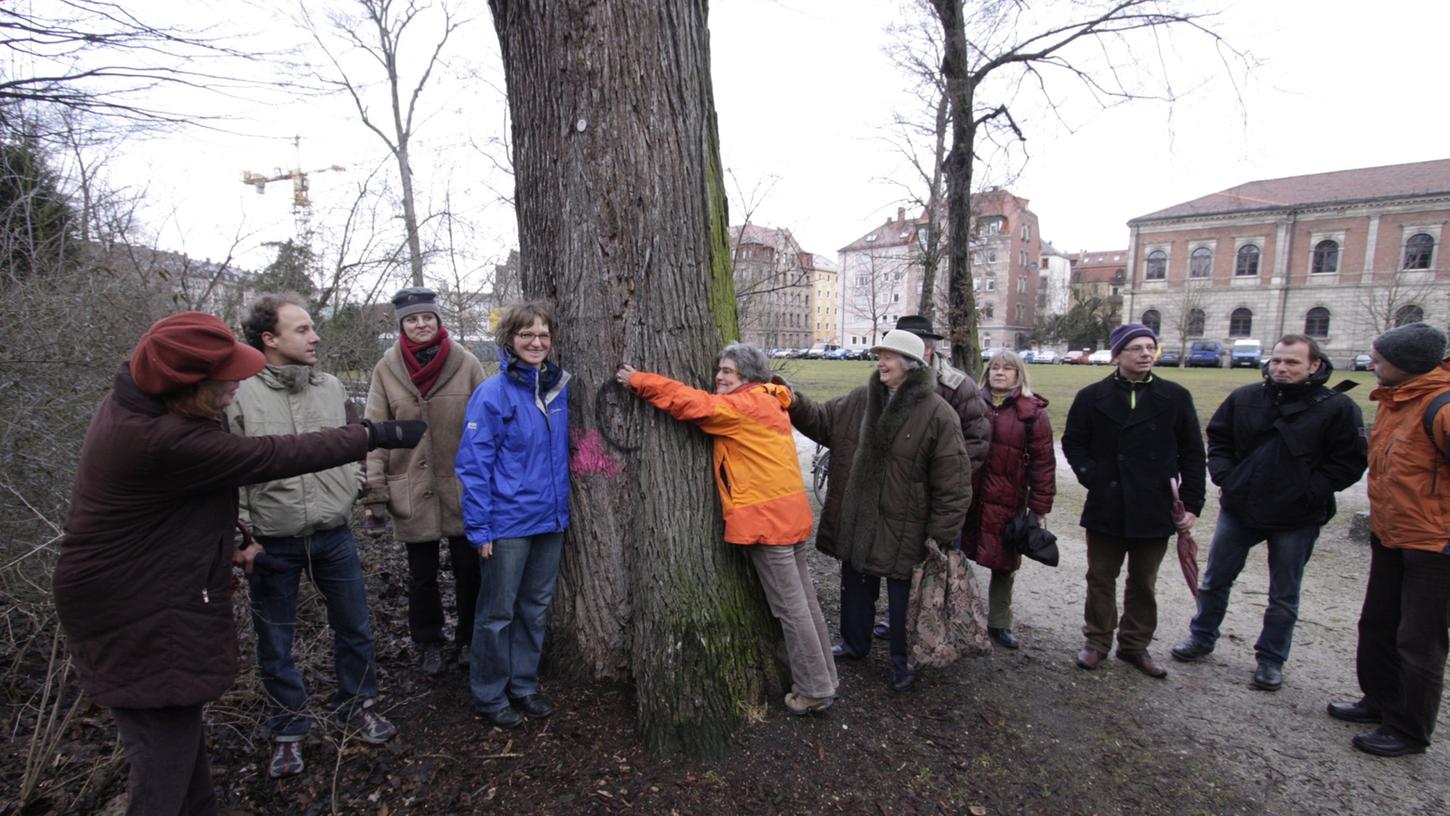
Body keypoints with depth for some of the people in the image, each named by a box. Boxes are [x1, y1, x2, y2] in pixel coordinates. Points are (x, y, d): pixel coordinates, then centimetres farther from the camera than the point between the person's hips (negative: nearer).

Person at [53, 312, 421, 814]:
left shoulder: (135, 404, 1)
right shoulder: (162, 440, -31)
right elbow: (273, 457, -27)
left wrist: (225, 553, 15)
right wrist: (373, 435, -19)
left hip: (145, 597, 10)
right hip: (141, 619, -10)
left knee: (180, 735, 24)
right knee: (166, 760, 4)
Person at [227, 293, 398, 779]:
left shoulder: (331, 387, 1)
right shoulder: (239, 395, -11)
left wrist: (351, 495, 7)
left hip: (334, 536, 3)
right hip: (271, 544, -3)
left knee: (354, 629, 15)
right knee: (275, 646, 13)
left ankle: (356, 706, 36)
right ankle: (288, 729, 34)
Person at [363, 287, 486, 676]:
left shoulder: (466, 364, -6)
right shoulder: (387, 368, -2)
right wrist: (374, 493, -4)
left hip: (462, 488, -1)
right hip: (412, 491, 1)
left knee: (469, 570, 12)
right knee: (422, 575, 15)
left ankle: (469, 639, 34)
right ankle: (428, 643, 36)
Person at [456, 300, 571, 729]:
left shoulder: (559, 387, 3)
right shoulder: (492, 394, -13)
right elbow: (473, 465, -13)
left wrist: (562, 507, 9)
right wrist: (480, 528, -14)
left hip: (550, 519, 6)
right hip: (508, 524, -5)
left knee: (536, 608, 17)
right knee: (498, 613, 9)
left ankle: (524, 684, 34)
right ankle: (489, 695, 28)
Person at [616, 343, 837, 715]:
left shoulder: (744, 405, -13)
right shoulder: (766, 403, 16)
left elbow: (691, 403, -15)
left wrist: (637, 380, -6)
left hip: (766, 517, -10)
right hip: (790, 514, 10)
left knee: (790, 607, 0)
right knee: (803, 599, 16)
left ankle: (814, 691, 12)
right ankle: (824, 676, 27)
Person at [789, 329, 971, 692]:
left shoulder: (937, 414, -17)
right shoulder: (860, 400, 0)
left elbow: (953, 482, -14)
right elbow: (821, 420, 12)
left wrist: (941, 534, -13)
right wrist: (795, 404, -7)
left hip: (903, 529, -5)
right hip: (856, 520, 5)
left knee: (902, 597, 13)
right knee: (855, 585, 22)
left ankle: (903, 662, 35)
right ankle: (854, 643, 45)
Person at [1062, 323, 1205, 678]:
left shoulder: (1175, 397, 1)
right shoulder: (1092, 396, -1)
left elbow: (1192, 453, 4)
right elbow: (1073, 442, 6)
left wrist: (1192, 503, 0)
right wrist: (1091, 477, -7)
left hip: (1154, 509, 1)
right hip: (1105, 507, -1)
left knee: (1143, 583, 14)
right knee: (1101, 579, 11)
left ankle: (1135, 645, 29)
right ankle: (1097, 641, 25)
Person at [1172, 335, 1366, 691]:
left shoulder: (1337, 407, -9)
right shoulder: (1244, 398, 0)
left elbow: (1350, 461, -8)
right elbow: (1217, 438, 10)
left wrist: (1310, 493, -15)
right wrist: (1224, 476, -3)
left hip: (1296, 520, -3)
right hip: (1238, 509, 3)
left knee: (1284, 596, 13)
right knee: (1214, 580, 14)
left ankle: (1271, 659, 29)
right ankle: (1201, 637, 32)